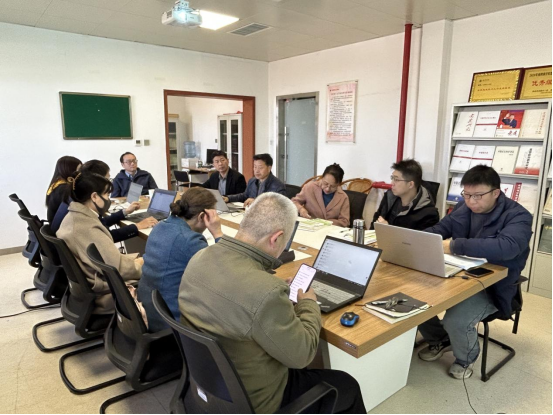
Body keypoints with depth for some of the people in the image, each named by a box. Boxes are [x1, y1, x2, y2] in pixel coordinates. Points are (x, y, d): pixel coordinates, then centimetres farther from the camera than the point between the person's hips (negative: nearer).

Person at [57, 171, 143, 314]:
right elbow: (118, 268, -25)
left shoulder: (73, 217, 2)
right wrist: (141, 264, -10)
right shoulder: (88, 228, -28)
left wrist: (133, 260, 1)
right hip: (104, 294, -9)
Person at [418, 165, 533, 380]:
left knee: (456, 321, -29)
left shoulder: (518, 216, -15)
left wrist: (454, 245, -38)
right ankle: (441, 340, 17)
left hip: (492, 287, -6)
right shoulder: (464, 208, 5)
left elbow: (506, 247, -35)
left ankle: (466, 359, 9)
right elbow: (438, 230, 6)